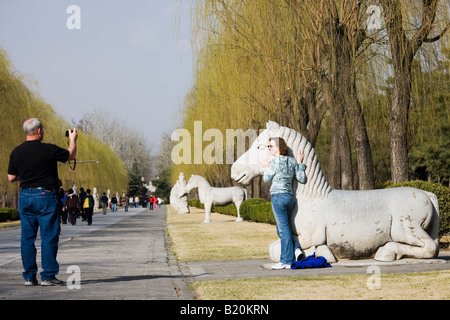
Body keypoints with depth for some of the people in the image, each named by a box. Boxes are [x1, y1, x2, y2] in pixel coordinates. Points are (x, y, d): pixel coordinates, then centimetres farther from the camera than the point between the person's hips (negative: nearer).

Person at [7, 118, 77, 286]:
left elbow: (11, 178, 8)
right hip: (45, 196, -5)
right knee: (49, 237, 0)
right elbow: (71, 155, 5)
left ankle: (29, 276, 9)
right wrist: (73, 139, 23)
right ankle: (48, 276, 0)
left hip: (25, 196, 5)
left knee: (27, 237, 8)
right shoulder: (49, 150, -11)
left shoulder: (16, 152, 3)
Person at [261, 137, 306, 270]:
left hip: (278, 196, -8)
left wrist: (266, 167, 17)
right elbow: (302, 179, 10)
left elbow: (266, 179, 0)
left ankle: (287, 261, -1)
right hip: (290, 196, 8)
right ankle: (296, 248, 4)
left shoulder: (275, 162, -11)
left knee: (283, 229, -4)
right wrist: (299, 163, 18)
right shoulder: (292, 161, 8)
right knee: (281, 229, 19)